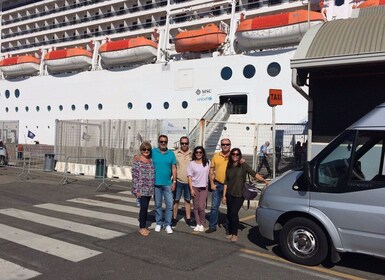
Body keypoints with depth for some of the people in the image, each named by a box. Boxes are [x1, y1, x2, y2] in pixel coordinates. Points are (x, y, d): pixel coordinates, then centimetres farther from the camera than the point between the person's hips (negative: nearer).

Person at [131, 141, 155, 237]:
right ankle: (142, 227, 3)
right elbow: (135, 177, -9)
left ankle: (143, 226, 21)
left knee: (145, 207, 11)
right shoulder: (137, 162, -6)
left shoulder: (151, 162, 11)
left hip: (149, 190, 5)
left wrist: (153, 188, 12)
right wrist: (137, 190, -13)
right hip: (141, 189, -5)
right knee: (143, 207, -8)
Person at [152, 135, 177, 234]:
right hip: (156, 183, -1)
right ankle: (158, 223, 22)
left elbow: (174, 168, 4)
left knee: (169, 204, -1)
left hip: (168, 184, 1)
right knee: (158, 204, 10)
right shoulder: (153, 152, 0)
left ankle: (167, 224, 9)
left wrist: (174, 182, 0)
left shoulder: (171, 153, 4)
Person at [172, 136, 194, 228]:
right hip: (178, 181, -2)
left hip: (189, 181, 2)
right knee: (176, 200, 4)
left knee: (188, 200, 12)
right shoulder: (175, 153, -1)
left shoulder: (192, 154, 3)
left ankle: (188, 219, 22)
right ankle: (174, 219, 13)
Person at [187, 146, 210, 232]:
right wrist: (191, 189, -7)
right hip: (194, 187, 1)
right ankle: (198, 224, 17)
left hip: (204, 187, -1)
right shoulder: (192, 163, -1)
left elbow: (210, 173, 10)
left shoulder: (207, 162, 2)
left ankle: (202, 224, 8)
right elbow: (189, 176, -2)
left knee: (201, 207, -8)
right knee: (196, 206, 6)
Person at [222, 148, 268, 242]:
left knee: (234, 212, -13)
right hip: (229, 194, 4)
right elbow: (226, 182, 11)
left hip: (239, 195, -4)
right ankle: (230, 232, 22)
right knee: (229, 213, 7)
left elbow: (254, 174, -16)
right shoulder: (229, 167, 8)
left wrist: (264, 180, -29)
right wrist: (224, 195, 8)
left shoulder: (243, 165, -5)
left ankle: (235, 234, 1)